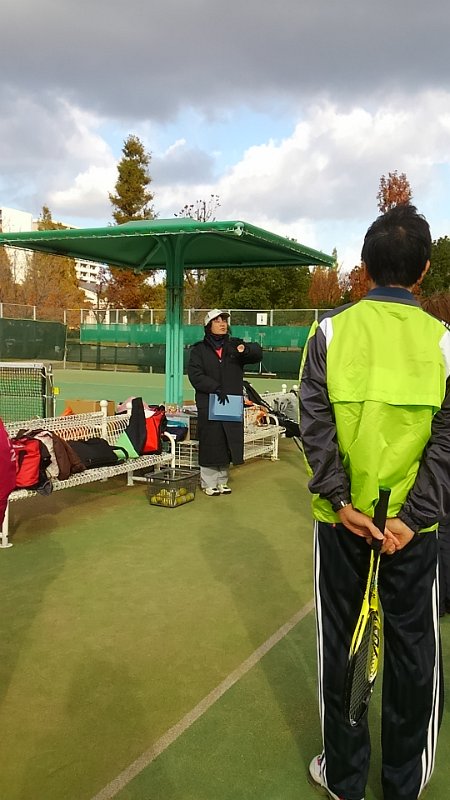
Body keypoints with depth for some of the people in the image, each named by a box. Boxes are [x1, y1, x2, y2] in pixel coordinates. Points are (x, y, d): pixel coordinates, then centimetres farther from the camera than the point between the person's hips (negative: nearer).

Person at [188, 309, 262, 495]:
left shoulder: (235, 345, 13)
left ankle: (222, 481, 20)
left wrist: (246, 349, -22)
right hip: (208, 405, -3)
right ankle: (209, 483, 9)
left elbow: (257, 353, 1)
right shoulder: (199, 350, 5)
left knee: (228, 444, 7)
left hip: (232, 405, 3)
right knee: (210, 444, -1)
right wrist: (216, 388, -18)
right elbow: (195, 375, -6)